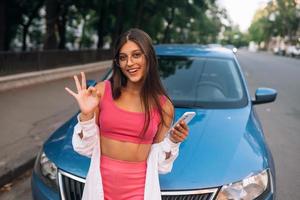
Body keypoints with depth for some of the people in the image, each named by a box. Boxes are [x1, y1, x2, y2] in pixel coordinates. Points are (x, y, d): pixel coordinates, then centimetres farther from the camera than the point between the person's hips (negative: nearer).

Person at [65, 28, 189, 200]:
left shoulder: (163, 106, -4)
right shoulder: (102, 91, -6)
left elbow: (159, 163, 2)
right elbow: (86, 148, -2)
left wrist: (173, 141, -13)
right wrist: (86, 114, -16)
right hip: (101, 184, 1)